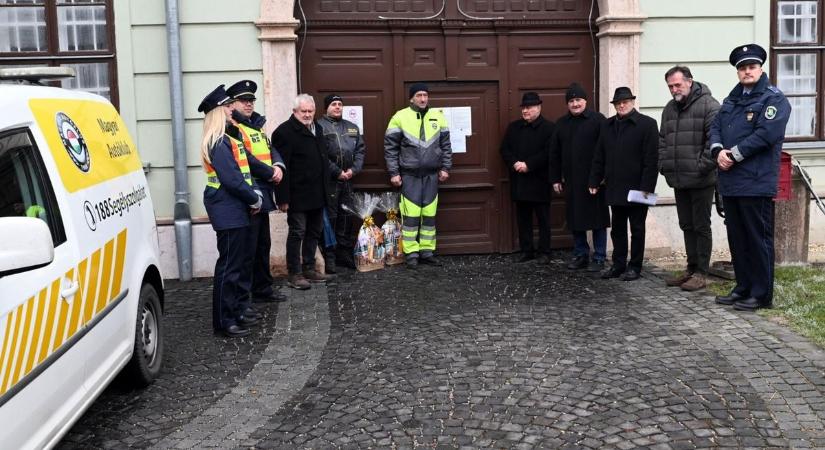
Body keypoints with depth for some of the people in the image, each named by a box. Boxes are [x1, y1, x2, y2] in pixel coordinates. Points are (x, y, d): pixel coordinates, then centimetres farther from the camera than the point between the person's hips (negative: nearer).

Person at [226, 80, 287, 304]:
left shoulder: (256, 124, 17)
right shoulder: (232, 128, -12)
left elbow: (271, 150, 15)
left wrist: (278, 166, -5)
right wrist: (269, 173, -16)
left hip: (262, 196, 10)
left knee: (263, 244, 19)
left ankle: (263, 289, 32)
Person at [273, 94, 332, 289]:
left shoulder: (317, 129, 14)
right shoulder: (285, 132, -12)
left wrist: (325, 189, 16)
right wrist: (283, 197, -21)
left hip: (317, 194, 8)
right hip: (298, 196, -8)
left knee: (314, 232, 14)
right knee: (297, 233, -1)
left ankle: (309, 268, 26)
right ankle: (294, 273, 7)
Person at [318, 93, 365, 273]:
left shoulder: (352, 127, 17)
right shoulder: (319, 126, -4)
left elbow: (360, 150, 13)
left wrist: (353, 169, -3)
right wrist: (337, 172, -13)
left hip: (348, 179, 6)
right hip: (328, 179, -6)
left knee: (346, 217, 11)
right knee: (329, 217, -4)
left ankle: (345, 253, 20)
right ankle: (329, 257, 2)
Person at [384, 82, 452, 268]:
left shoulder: (437, 116, 7)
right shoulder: (400, 117, -4)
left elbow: (445, 145, 12)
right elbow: (390, 147, -2)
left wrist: (445, 168, 7)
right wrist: (394, 173, -5)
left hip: (432, 175, 3)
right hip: (410, 175, -3)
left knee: (429, 215, 7)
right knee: (411, 215, -4)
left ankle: (427, 251, 16)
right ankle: (411, 253, 4)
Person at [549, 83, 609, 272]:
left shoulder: (597, 119, -3)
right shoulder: (561, 123, 12)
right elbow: (554, 153, 13)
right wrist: (555, 178, 9)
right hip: (571, 180, 5)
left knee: (598, 220, 2)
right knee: (575, 220, 10)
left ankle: (599, 258, 11)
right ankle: (580, 255, 21)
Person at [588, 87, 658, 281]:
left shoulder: (647, 124, -5)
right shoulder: (607, 125, 11)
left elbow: (651, 159, -10)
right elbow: (599, 157, 12)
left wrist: (646, 186, -16)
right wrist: (594, 181, 7)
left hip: (637, 188, -5)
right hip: (614, 188, 5)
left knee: (637, 229, 6)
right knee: (617, 229, 11)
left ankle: (635, 267, 15)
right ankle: (618, 265, 21)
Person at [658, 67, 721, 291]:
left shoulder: (709, 105, -9)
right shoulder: (669, 109, 14)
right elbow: (662, 140, 18)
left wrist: (703, 167, -18)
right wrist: (663, 165, 7)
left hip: (701, 180, -7)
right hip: (678, 180, 7)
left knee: (701, 226, 0)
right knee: (687, 226, 14)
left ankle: (701, 273, 8)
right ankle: (691, 268, 25)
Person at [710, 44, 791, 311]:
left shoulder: (774, 99, -4)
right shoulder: (731, 99, 19)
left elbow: (766, 133, -17)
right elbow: (715, 128, 11)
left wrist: (734, 154, -15)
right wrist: (718, 151, -9)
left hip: (756, 182, -7)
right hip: (730, 182, 8)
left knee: (758, 239, -2)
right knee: (737, 238, 14)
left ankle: (761, 295, 7)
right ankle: (743, 288, 25)